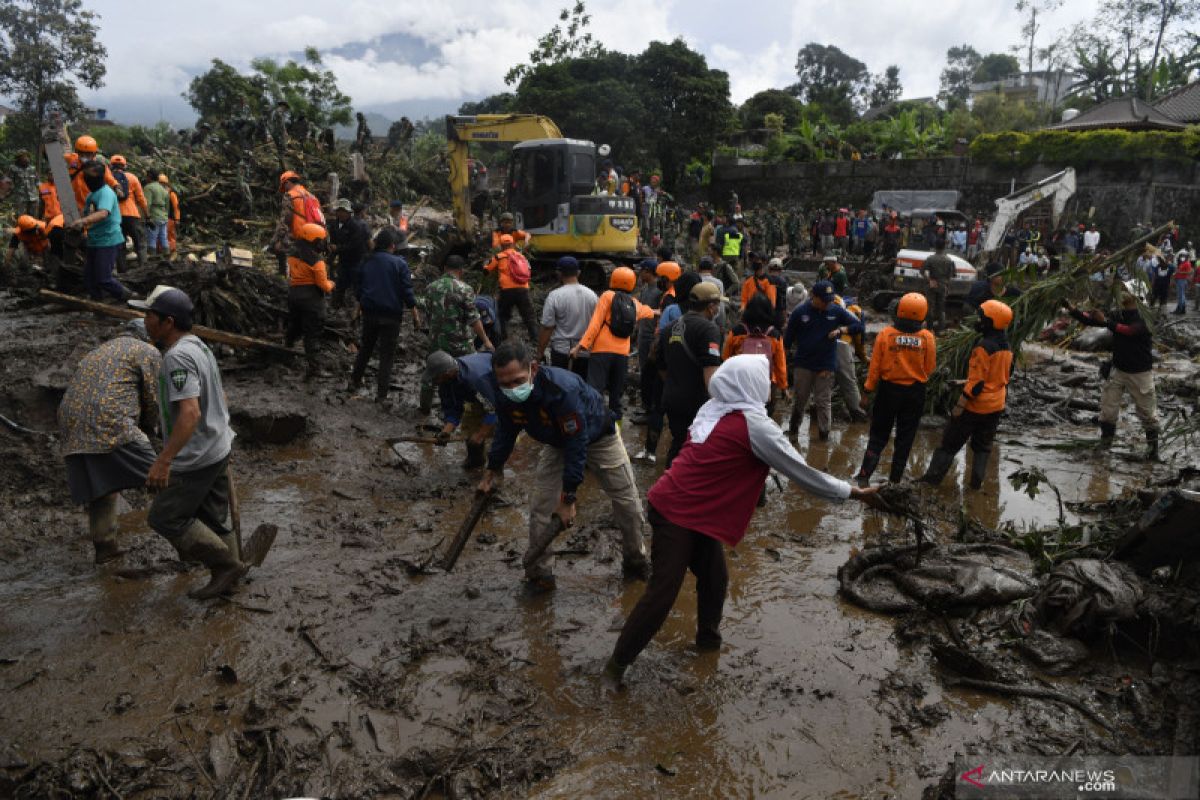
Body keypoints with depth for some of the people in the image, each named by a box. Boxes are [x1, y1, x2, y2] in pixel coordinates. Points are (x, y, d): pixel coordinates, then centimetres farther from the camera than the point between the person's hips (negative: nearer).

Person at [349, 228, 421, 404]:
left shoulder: (366, 263, 7)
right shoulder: (399, 264, -8)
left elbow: (359, 289, 17)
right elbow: (407, 291, -12)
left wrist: (359, 306, 32)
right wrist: (415, 315, -7)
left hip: (369, 313, 4)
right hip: (391, 316, -4)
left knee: (365, 347, 24)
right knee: (387, 355, 1)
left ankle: (355, 380, 33)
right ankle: (381, 395, 1)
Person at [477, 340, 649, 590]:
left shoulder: (563, 389, -44)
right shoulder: (504, 395, -25)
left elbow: (577, 445, -37)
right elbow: (506, 431, -2)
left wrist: (568, 497, -32)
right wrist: (494, 469, 1)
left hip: (598, 437, -4)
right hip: (557, 443, 4)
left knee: (627, 502, 5)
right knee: (539, 506, -7)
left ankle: (636, 561, 31)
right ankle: (539, 573, 8)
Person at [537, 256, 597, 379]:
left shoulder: (555, 296, -11)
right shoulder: (592, 295, 1)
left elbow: (547, 328, -11)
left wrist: (540, 353, -2)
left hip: (562, 351, -3)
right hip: (586, 352, 3)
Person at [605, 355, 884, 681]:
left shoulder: (713, 409, 5)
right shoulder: (754, 424, -17)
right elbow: (802, 472, -10)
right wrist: (858, 493, -1)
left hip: (691, 511, 8)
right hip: (676, 514, -8)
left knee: (714, 578, 17)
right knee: (663, 593, -4)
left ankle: (707, 637, 36)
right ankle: (618, 662, 5)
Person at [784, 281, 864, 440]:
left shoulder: (836, 311, -4)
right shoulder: (800, 312, -6)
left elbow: (858, 325, 0)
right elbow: (788, 337, 3)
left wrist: (842, 330, -15)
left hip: (826, 366, 0)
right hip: (803, 364, 0)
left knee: (823, 402, 5)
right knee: (799, 400, 12)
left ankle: (824, 433, 15)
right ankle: (793, 429, 28)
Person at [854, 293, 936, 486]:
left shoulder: (885, 334, -11)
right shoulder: (927, 337, -8)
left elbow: (875, 367, -7)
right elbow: (929, 369, -2)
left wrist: (867, 393, 0)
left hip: (889, 390, 0)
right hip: (915, 393, 0)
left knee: (878, 436, 11)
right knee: (905, 438, 12)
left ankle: (864, 475, 5)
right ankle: (895, 479, 18)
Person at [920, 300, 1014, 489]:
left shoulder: (983, 346, -21)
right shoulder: (1007, 347, 6)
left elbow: (976, 381, -23)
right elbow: (1006, 376, 16)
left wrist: (960, 404, -19)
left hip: (975, 405, -7)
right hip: (996, 406, 7)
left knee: (950, 443, 1)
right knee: (983, 446, 18)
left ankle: (932, 477, 3)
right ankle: (977, 480, 19)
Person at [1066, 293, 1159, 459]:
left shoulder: (1143, 319, -16)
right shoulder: (1118, 316, 0)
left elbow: (1128, 330, -35)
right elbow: (1090, 320, -2)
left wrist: (1105, 321, -36)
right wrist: (1072, 310, -14)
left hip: (1140, 372, -4)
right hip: (1118, 369, 5)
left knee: (1147, 410, 5)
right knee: (1108, 406, 1)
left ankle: (1152, 444, 20)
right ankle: (1106, 438, 13)